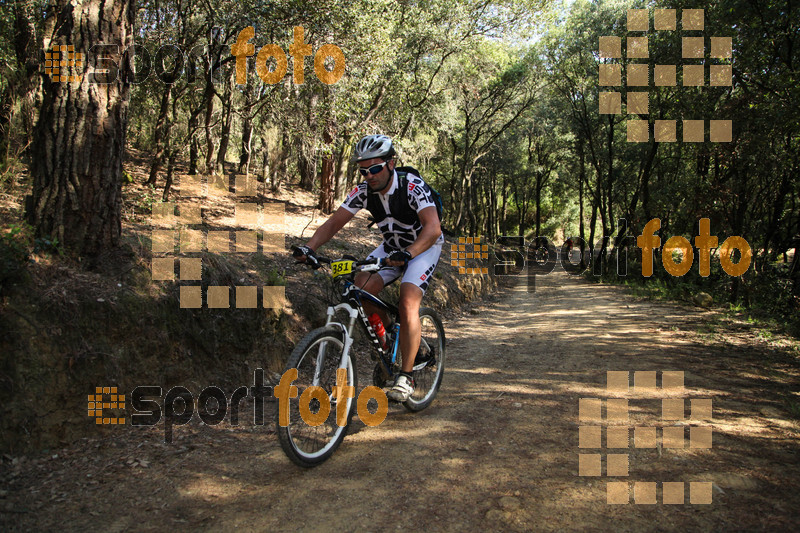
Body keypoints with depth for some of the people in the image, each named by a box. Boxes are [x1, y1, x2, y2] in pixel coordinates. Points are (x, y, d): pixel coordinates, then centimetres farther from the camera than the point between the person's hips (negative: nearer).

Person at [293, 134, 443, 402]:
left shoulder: (413, 186, -29)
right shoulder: (364, 191, -14)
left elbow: (433, 227, -41)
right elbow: (334, 222, -15)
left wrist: (407, 254, -58)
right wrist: (309, 247, -32)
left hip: (425, 246, -5)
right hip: (392, 246, 6)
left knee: (407, 303, -24)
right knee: (363, 285, -18)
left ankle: (406, 376, -13)